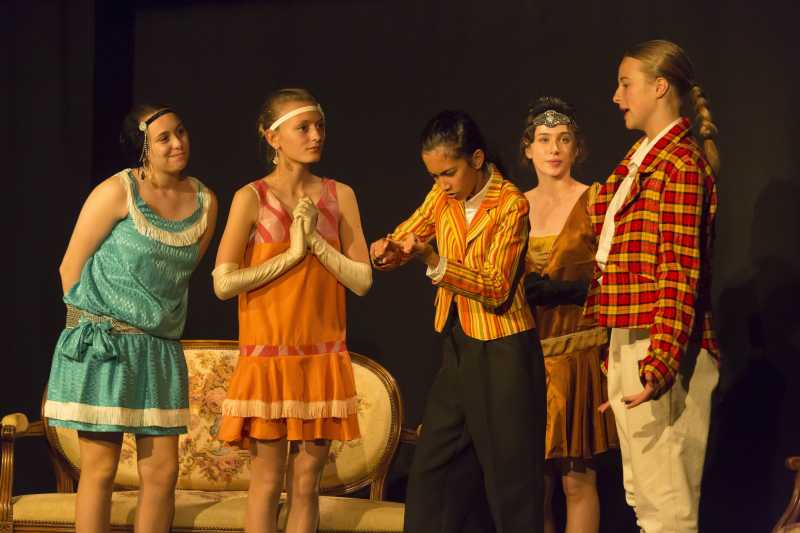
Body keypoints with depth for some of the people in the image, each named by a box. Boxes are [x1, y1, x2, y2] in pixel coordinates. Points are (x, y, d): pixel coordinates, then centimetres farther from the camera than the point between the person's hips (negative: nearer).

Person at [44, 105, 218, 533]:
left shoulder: (204, 202, 7)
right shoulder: (117, 192, -7)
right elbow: (71, 267, -2)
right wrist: (90, 321, 3)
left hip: (161, 349, 5)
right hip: (102, 343, -5)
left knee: (163, 470, 3)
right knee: (100, 468, -3)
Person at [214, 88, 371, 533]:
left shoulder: (340, 196, 6)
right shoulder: (252, 198, -4)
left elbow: (363, 280, 2)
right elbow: (224, 283, -11)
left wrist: (316, 241, -9)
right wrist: (292, 254, -11)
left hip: (324, 358, 3)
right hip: (269, 356, -3)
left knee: (306, 484, 6)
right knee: (268, 481, 0)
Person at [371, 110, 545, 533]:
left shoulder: (511, 204, -16)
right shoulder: (443, 196, 3)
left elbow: (496, 290, -21)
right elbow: (405, 236, 9)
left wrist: (433, 260, -31)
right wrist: (388, 250, -16)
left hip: (503, 353, -7)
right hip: (459, 348, 7)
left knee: (510, 475, 0)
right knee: (432, 471, 9)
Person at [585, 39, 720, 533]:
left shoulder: (681, 164, -12)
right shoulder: (641, 159, 17)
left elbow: (680, 271, -19)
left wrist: (660, 362, -26)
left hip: (658, 347, -10)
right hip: (629, 343, 10)